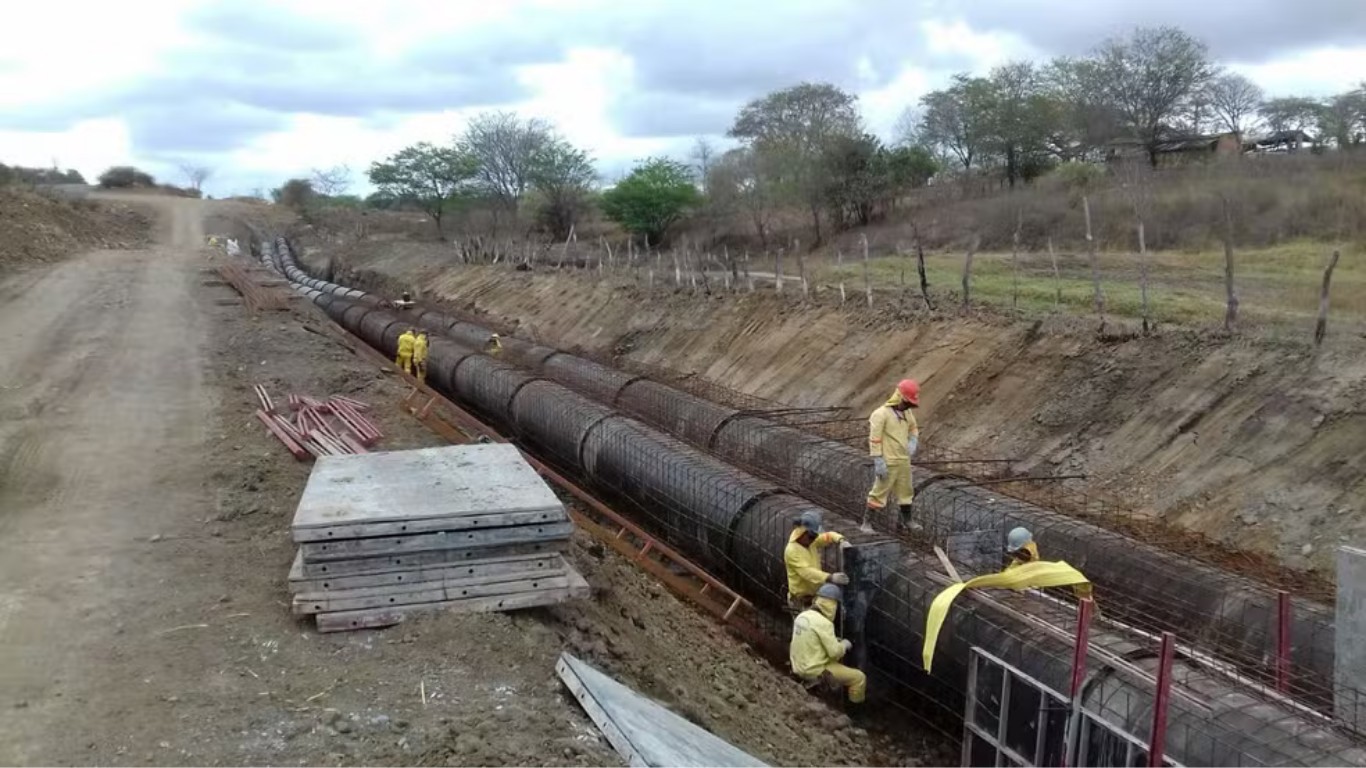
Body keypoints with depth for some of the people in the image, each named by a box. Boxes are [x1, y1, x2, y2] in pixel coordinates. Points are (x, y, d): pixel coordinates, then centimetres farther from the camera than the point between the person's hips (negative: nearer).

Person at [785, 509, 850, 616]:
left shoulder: (811, 541, 1)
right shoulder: (792, 551, -26)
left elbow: (828, 536, 11)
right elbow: (807, 572, -36)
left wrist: (841, 541, -13)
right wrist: (830, 578, -48)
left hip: (815, 596, 8)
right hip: (801, 601, -8)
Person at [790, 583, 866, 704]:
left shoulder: (802, 616, 3)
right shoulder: (823, 623, -22)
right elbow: (835, 652, -19)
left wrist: (833, 641, 14)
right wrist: (844, 644, 1)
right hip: (815, 671, -9)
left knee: (836, 662, 34)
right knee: (859, 677, 0)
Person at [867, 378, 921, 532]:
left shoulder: (907, 412, 6)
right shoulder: (881, 414, -17)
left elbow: (913, 428, 26)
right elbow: (874, 440, -18)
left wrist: (913, 442, 5)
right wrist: (879, 462, -21)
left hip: (904, 460, 7)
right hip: (888, 463, -7)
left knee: (906, 492, 18)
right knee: (879, 493, -3)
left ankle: (906, 521, 33)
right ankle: (866, 522, 5)